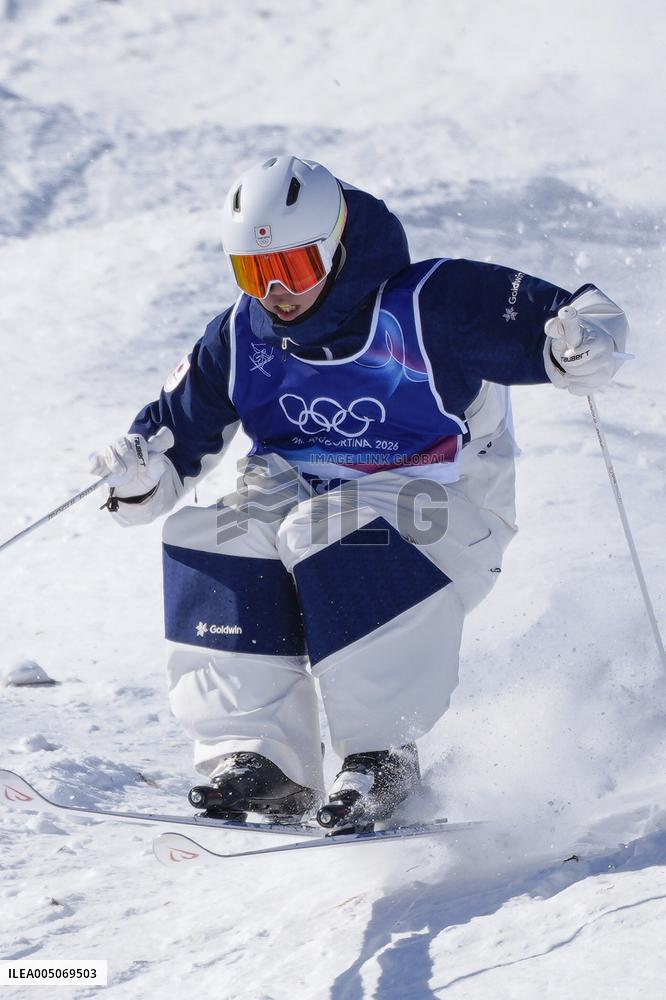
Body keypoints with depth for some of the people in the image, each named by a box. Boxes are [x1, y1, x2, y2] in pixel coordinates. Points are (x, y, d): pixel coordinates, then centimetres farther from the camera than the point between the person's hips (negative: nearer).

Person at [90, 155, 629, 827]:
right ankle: (256, 756, -23)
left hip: (442, 530, -5)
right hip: (307, 507, 5)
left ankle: (383, 755, -29)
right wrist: (142, 476, -13)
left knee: (336, 527, -35)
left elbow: (583, 320, -12)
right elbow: (179, 431, 10)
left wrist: (578, 346, -36)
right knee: (214, 535, -24)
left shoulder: (428, 307, -12)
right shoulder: (240, 338, 3)